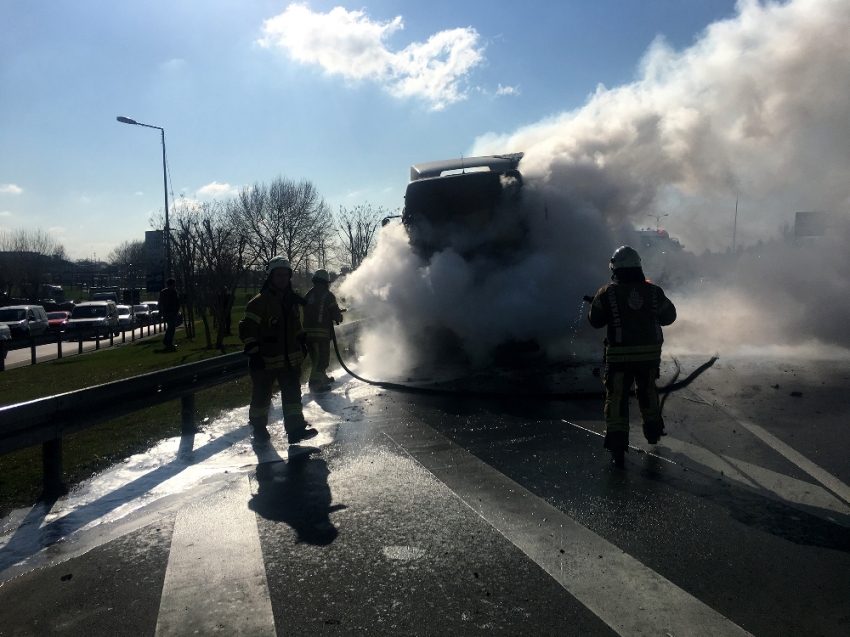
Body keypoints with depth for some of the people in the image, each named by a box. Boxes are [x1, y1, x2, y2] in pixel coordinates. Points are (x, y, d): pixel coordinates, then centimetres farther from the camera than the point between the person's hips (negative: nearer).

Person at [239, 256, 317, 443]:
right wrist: (252, 352, -18)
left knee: (292, 392, 2)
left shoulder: (292, 301, 8)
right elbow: (247, 328, -14)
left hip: (290, 358, 5)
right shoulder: (259, 302, -13)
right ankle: (258, 427, 26)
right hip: (265, 360, -5)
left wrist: (302, 343, 20)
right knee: (262, 395, 9)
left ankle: (295, 428, 5)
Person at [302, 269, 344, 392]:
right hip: (322, 332, -7)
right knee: (322, 357, -5)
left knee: (317, 357, 20)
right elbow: (335, 313, -8)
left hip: (308, 331, 7)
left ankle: (322, 377, 36)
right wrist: (339, 317, 15)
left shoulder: (308, 295, 14)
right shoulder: (327, 295, -6)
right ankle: (315, 382, -14)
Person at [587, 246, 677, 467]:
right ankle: (653, 430, 43)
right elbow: (669, 316, 12)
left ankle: (617, 446, -1)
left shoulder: (607, 293, -7)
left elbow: (595, 321, 1)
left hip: (619, 354, -3)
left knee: (616, 397, 3)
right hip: (649, 352, 4)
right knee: (647, 391, 26)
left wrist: (594, 304, 19)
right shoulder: (654, 291, 1)